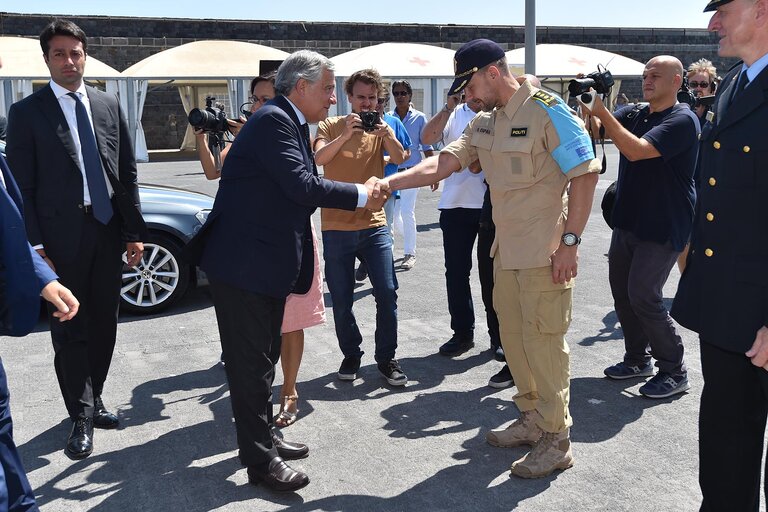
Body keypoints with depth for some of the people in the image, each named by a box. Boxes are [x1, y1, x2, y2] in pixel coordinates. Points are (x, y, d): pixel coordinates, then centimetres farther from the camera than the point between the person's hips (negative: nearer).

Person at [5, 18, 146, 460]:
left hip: (108, 233, 4)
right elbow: (21, 187, -4)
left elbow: (128, 174, 9)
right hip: (62, 238, -3)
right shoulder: (27, 112, -1)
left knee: (104, 325, 12)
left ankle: (93, 401, 30)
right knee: (70, 330, 4)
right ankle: (82, 418, 15)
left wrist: (134, 233, 4)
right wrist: (35, 248, -11)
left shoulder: (109, 105, 9)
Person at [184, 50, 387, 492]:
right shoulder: (273, 120, -16)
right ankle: (261, 459, 10)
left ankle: (264, 436, 34)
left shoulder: (289, 122, 15)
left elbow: (300, 187, 13)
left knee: (263, 356, 20)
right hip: (245, 261, -11)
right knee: (251, 360, -1)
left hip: (269, 261, 11)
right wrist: (360, 195, -13)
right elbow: (304, 187, -24)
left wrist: (361, 194, 4)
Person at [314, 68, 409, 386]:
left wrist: (389, 137, -29)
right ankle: (351, 355, 23)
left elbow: (400, 159, -10)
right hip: (336, 227, -1)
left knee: (387, 293, -4)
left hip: (374, 225, 1)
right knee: (341, 300, 4)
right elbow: (319, 158, -17)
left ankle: (386, 358, 11)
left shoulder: (380, 129, 7)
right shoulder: (331, 126, 2)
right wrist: (345, 136, -32)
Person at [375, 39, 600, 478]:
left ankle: (557, 440, 12)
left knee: (543, 340, -2)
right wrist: (389, 183, -9)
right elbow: (442, 164, 5)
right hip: (507, 251, 8)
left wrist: (570, 241, -18)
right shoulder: (484, 123, 11)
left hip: (546, 253, -8)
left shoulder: (548, 111, -12)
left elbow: (585, 174, -14)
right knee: (514, 336, 14)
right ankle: (532, 419, 32)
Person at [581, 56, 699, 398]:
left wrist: (601, 110, -27)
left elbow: (636, 150, -26)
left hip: (663, 227, -7)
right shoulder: (634, 113, 9)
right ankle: (638, 359, 29)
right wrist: (584, 105, -21)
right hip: (627, 221, 8)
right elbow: (593, 130, -3)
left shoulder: (682, 120, -13)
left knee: (643, 296, -10)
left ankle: (674, 372, 6)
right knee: (622, 291, 12)